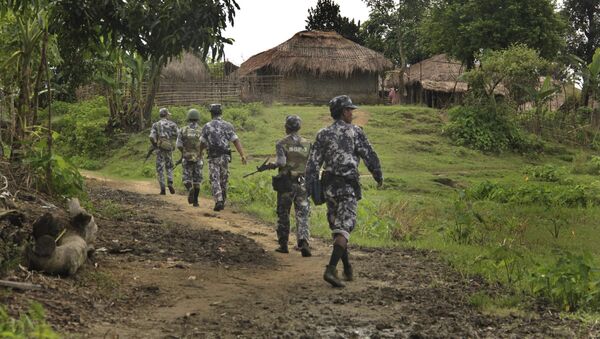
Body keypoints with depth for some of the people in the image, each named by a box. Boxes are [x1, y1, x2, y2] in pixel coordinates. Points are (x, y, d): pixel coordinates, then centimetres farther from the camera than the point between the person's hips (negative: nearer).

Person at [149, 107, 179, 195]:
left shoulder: (155, 125, 1)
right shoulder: (172, 124, 2)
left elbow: (152, 137, -11)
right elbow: (177, 136, -5)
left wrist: (155, 145, 6)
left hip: (160, 148, -1)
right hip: (169, 148, 1)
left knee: (160, 169, 6)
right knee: (169, 167, 18)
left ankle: (162, 189, 0)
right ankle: (170, 183, -4)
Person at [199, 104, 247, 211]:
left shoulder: (207, 126, -1)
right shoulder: (228, 125, 2)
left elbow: (202, 143, 7)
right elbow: (236, 141, -5)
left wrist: (199, 154, 26)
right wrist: (243, 155, -6)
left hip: (213, 157, -2)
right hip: (225, 156, 2)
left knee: (215, 180, -1)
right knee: (224, 180, 14)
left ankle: (218, 201, -17)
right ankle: (222, 202, 21)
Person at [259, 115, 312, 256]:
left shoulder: (282, 143, -5)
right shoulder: (307, 144, 4)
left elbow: (281, 162, -18)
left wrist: (268, 166, -4)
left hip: (286, 183, -2)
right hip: (302, 183, 2)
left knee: (283, 215, 12)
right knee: (302, 215, 1)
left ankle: (283, 245, 18)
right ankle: (303, 243, -16)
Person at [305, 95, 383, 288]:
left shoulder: (323, 134, 6)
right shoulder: (355, 132, -5)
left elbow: (313, 162, 1)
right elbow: (369, 156, -3)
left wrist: (310, 189, 2)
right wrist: (379, 176, 12)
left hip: (329, 185, 5)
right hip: (347, 186, -5)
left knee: (337, 228, 16)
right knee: (344, 229, -9)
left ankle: (348, 270, 21)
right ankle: (331, 270, -25)